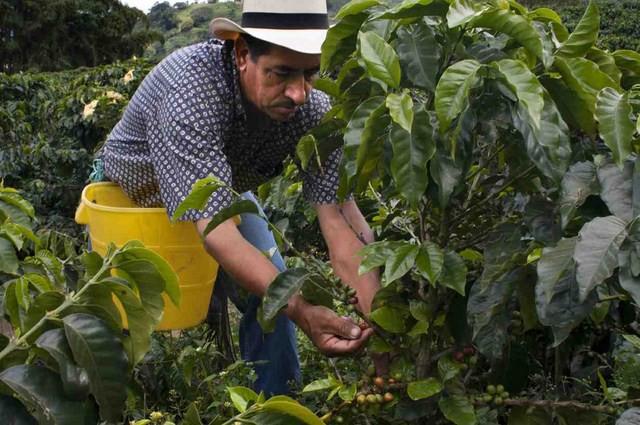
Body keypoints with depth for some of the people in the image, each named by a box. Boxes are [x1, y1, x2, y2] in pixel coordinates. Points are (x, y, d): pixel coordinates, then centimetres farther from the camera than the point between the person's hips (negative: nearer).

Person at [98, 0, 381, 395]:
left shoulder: (312, 108, -30)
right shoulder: (190, 88, -44)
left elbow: (341, 217, -34)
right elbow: (213, 226, -49)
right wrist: (300, 311, -59)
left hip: (226, 189, 4)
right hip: (136, 193, -3)